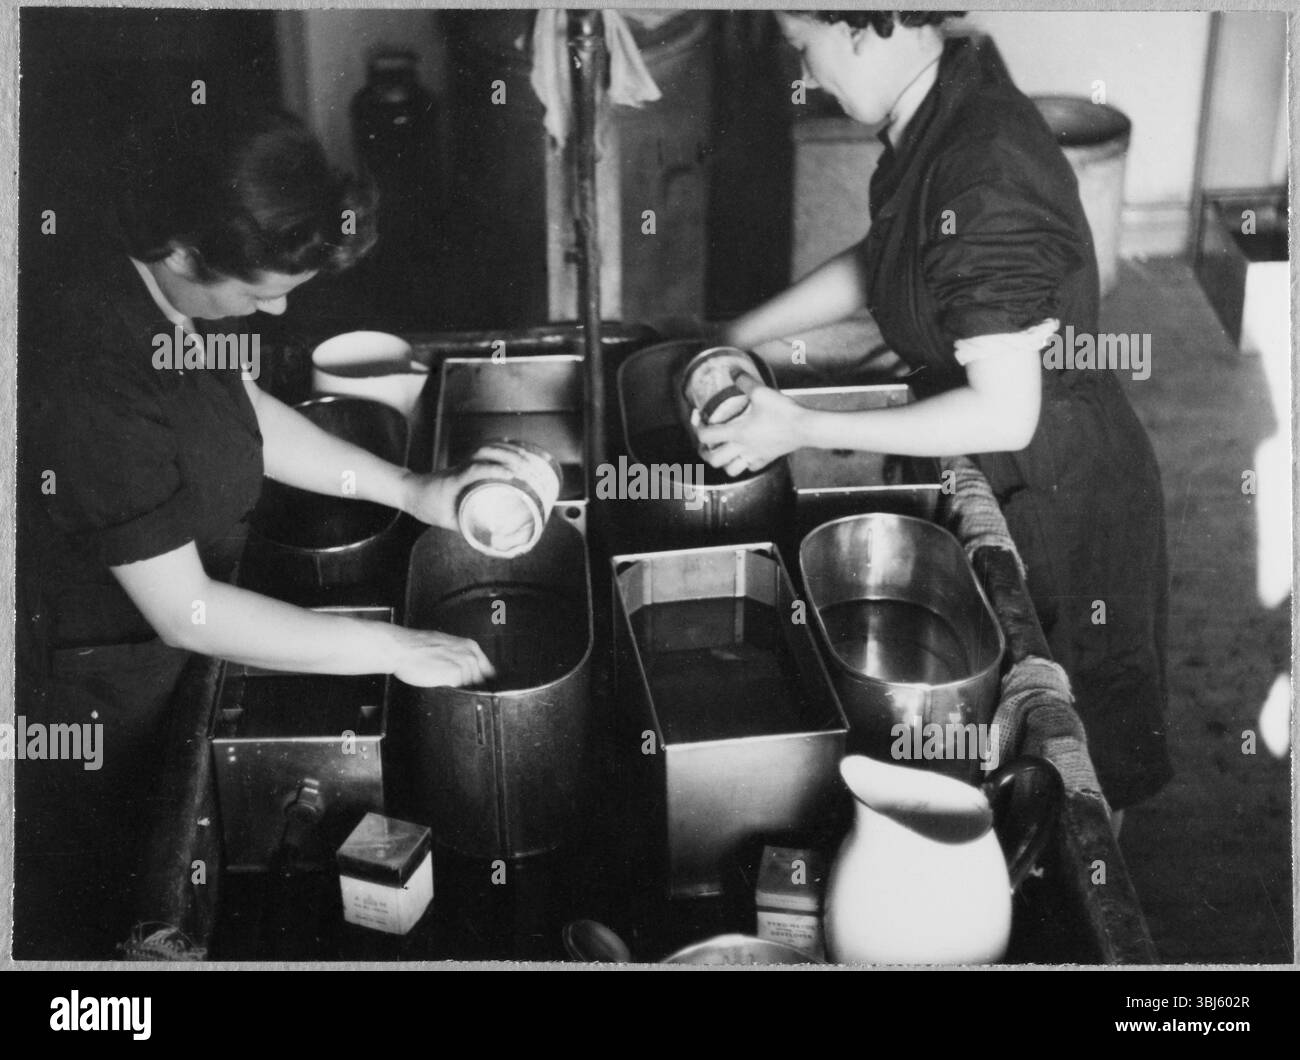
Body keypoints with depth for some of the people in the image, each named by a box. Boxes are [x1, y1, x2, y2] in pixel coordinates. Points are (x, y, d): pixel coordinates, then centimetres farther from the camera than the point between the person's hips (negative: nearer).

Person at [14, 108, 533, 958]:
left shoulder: (166, 286, -11)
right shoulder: (92, 381, -37)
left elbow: (244, 411, 8)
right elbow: (183, 610, -31)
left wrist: (410, 490, 1)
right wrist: (392, 648, -24)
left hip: (151, 661, 8)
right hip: (80, 700, -8)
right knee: (80, 922, 18)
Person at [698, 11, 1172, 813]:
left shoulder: (984, 175, -32)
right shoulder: (943, 109, -3)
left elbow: (1004, 412, -29)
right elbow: (880, 260, 14)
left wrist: (803, 429, -24)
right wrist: (738, 340, 10)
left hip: (1060, 498, -9)